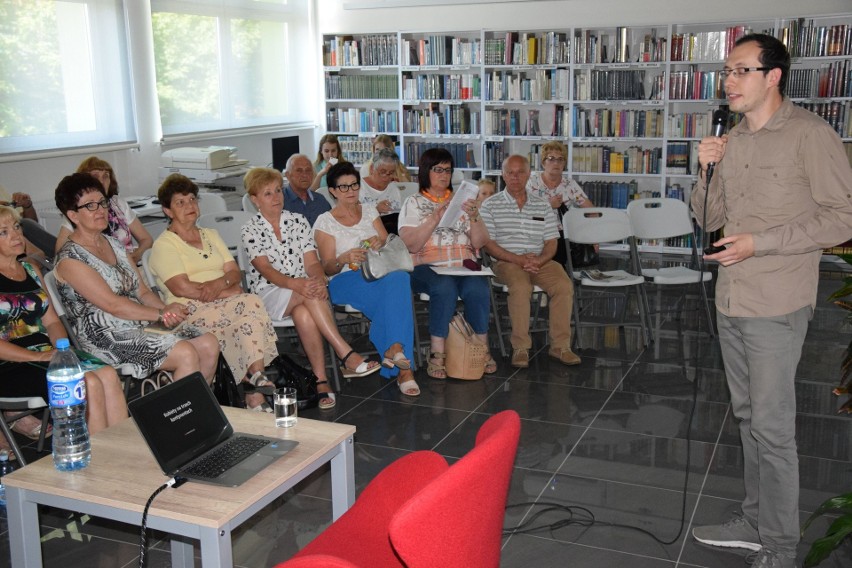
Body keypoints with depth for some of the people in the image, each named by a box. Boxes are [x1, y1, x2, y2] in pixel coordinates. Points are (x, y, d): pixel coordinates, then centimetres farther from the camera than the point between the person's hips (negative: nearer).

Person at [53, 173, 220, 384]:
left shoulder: (114, 245, 16)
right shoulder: (69, 259, -9)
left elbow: (143, 292, 12)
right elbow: (113, 305, -16)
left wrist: (166, 310, -8)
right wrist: (162, 314, -15)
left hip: (142, 323, 8)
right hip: (106, 338, -8)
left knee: (209, 344, -9)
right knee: (186, 354, -25)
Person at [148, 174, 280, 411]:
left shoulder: (211, 235, 23)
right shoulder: (164, 245, 3)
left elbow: (235, 272, 13)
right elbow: (182, 288, -11)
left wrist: (220, 283, -12)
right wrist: (229, 291, -11)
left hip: (226, 303, 5)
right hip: (191, 311, -5)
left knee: (249, 305, -30)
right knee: (250, 304, -30)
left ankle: (254, 387, -32)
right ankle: (255, 375, -29)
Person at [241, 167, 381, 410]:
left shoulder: (297, 221, 10)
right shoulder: (251, 230, 1)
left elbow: (312, 262, 1)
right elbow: (265, 269, -13)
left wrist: (318, 281, -23)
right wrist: (295, 283, -33)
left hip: (303, 289, 2)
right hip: (269, 295, -2)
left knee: (303, 314, -35)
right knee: (310, 296, -35)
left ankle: (321, 380, -32)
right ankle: (347, 355, -37)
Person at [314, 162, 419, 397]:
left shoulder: (369, 210, 19)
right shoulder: (325, 221, 7)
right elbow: (327, 268, 0)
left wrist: (380, 243, -10)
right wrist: (344, 259, -23)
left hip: (379, 273, 4)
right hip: (345, 280, -4)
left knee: (399, 278, -37)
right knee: (397, 297, -36)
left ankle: (394, 349, -38)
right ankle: (403, 367, -37)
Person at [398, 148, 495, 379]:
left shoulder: (461, 201, 22)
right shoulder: (413, 203, 12)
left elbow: (479, 243, 12)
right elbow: (411, 245, -4)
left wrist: (474, 218, -5)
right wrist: (435, 219, -13)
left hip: (464, 265, 3)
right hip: (428, 266, -2)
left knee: (477, 289, -31)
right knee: (445, 288, -36)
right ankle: (438, 354, -30)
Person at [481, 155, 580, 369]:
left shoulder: (543, 206, 16)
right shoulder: (491, 205, 6)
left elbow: (551, 243, 11)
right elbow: (488, 244, -2)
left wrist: (539, 260, -11)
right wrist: (518, 259, -15)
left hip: (540, 261, 3)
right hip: (507, 261, -3)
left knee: (564, 285, -24)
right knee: (521, 287, -35)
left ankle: (560, 345, -16)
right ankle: (520, 348, -27)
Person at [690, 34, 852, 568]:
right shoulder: (732, 140, 11)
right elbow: (710, 219, 15)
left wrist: (759, 242, -17)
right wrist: (707, 171, -3)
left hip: (776, 305, -7)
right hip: (732, 302, 7)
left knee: (772, 428, -3)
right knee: (749, 418, 16)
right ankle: (755, 522, 30)